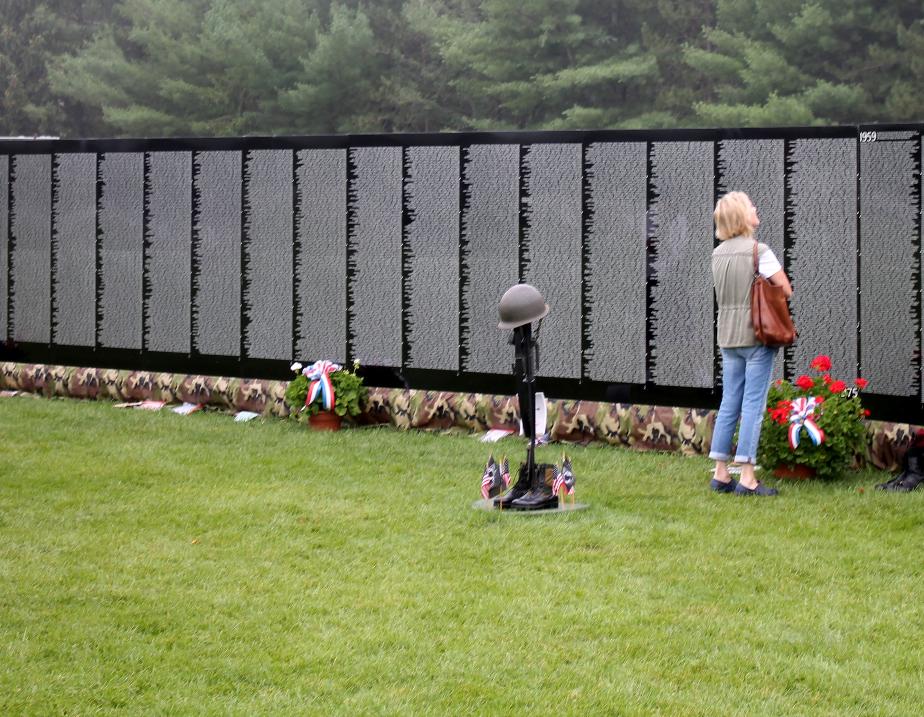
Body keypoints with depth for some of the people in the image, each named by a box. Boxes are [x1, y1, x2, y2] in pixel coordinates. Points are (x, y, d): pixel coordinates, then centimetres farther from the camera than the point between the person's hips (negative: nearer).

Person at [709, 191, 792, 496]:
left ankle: (720, 473, 14)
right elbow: (786, 290, -11)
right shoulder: (759, 251, -13)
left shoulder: (717, 254, 8)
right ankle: (747, 479, -4)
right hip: (756, 335, -6)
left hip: (728, 337, 6)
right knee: (753, 406, -4)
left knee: (729, 404, 11)